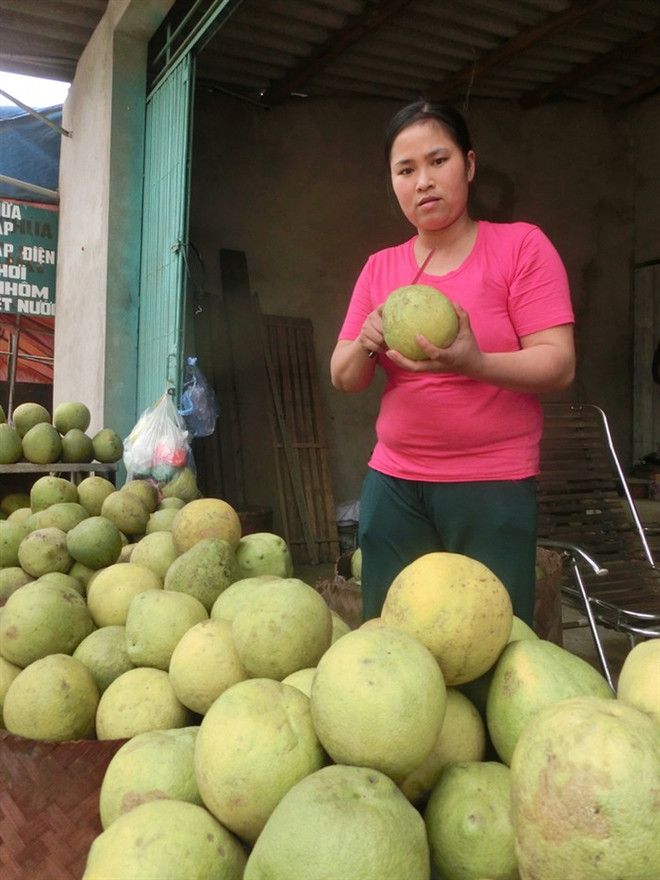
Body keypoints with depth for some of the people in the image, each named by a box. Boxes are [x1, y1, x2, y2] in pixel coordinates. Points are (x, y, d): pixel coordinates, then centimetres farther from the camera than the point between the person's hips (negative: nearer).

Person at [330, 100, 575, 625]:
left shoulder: (521, 245, -2)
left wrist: (473, 363, -28)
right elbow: (344, 380, 8)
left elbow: (559, 365, -10)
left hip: (494, 488, -3)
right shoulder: (380, 268, 9)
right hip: (393, 484, 3)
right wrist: (367, 343, -14)